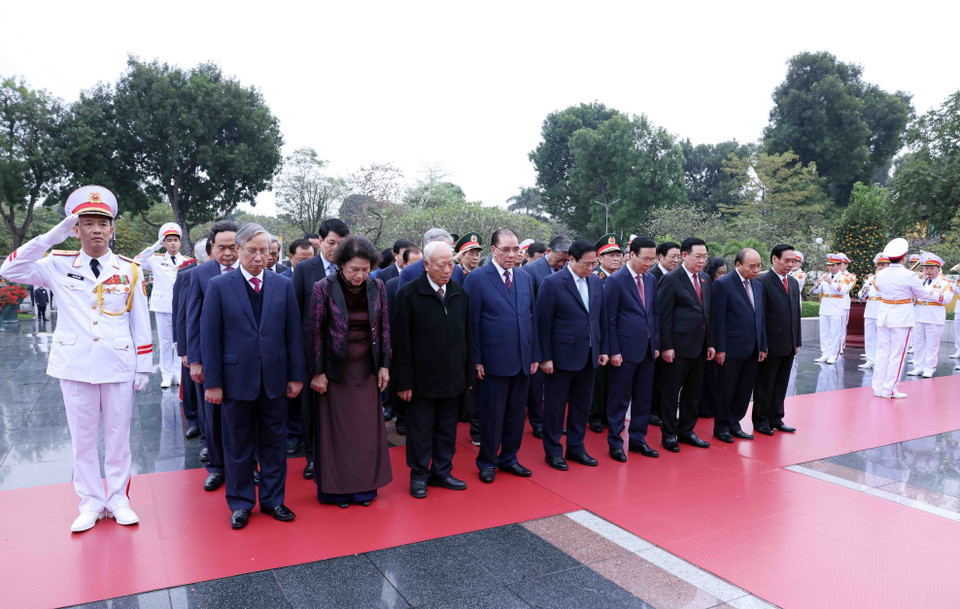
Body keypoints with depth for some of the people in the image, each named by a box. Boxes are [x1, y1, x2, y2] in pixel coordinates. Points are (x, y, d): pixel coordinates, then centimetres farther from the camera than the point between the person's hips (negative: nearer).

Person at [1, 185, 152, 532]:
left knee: (118, 437, 9)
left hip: (119, 366, 0)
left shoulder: (129, 270, 3)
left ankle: (118, 501, 23)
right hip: (75, 367, 0)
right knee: (82, 438, 10)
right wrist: (52, 237, -14)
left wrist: (144, 367, 1)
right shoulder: (59, 266, 3)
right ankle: (90, 504, 24)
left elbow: (140, 322, 4)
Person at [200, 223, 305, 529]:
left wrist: (296, 375, 1)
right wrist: (212, 382, -6)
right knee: (238, 445, 11)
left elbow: (293, 333, 4)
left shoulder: (283, 285, 3)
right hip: (237, 379, -2)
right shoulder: (219, 286, -2)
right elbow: (210, 338, -3)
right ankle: (241, 503, 27)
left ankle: (273, 499, 28)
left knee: (273, 443, 12)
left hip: (275, 379, 2)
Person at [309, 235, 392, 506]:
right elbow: (315, 332, -8)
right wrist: (318, 371, -8)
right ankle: (337, 488, 23)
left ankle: (365, 486, 25)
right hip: (336, 369, -3)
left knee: (367, 427, 9)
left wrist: (384, 365, 3)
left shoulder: (376, 286, -2)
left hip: (367, 369, 3)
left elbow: (384, 327, 4)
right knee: (337, 427, 7)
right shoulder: (324, 288, -11)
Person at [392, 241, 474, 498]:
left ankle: (442, 472, 31)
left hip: (453, 379, 5)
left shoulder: (460, 293, 5)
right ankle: (419, 475, 25)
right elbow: (400, 341, -10)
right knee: (420, 430, 8)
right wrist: (404, 381, -12)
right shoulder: (409, 294, -10)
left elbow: (467, 337, 10)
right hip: (422, 379, -4)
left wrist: (469, 374, 8)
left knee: (447, 429, 15)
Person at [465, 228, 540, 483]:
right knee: (491, 414, 6)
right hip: (494, 361, -5)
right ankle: (487, 462, 24)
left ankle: (509, 458, 31)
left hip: (522, 360, 5)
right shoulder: (477, 278, -7)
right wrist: (476, 360, -11)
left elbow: (532, 318, 13)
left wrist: (535, 355, 9)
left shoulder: (526, 278, 10)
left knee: (516, 413, 14)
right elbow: (472, 323, -8)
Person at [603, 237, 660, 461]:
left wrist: (656, 344, 10)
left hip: (647, 349, 7)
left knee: (643, 398, 13)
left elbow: (655, 314, 15)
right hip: (626, 349, -6)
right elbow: (610, 319, -11)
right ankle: (615, 443, 15)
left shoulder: (651, 279, 10)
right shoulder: (615, 280, -10)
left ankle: (638, 439, 26)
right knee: (619, 399, 3)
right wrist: (614, 351, -14)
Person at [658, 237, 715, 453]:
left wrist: (710, 343, 12)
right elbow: (664, 315, -12)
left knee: (693, 390, 15)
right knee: (671, 390, 3)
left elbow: (708, 312, 16)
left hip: (699, 345, 7)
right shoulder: (671, 279, -10)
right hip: (679, 345, -7)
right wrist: (666, 346, -16)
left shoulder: (705, 279, 13)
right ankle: (669, 434, 14)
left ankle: (686, 430, 27)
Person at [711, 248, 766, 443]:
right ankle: (721, 427, 20)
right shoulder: (723, 284, -11)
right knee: (725, 390, 6)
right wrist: (719, 348, -15)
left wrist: (762, 346, 12)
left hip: (752, 350, 7)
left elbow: (761, 317, 15)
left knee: (745, 390, 12)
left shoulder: (758, 286, 11)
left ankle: (734, 424, 26)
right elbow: (718, 319, -13)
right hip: (732, 349, -6)